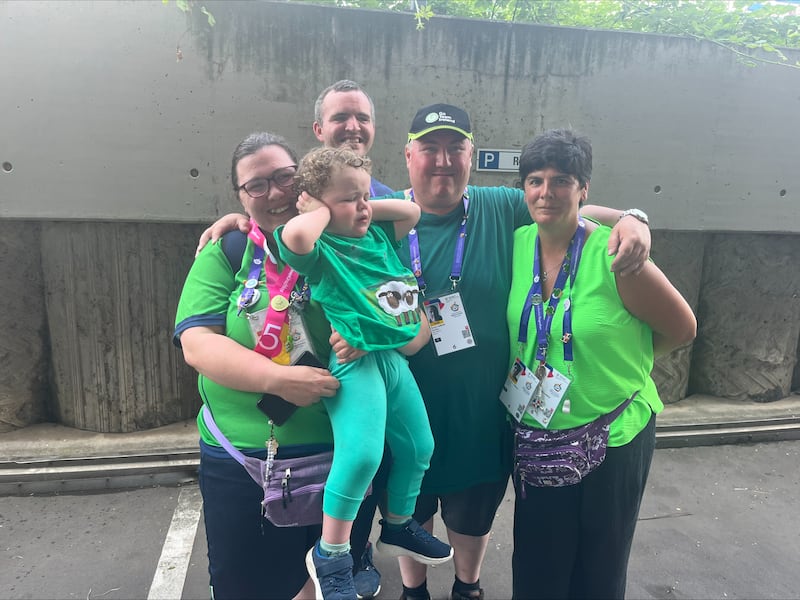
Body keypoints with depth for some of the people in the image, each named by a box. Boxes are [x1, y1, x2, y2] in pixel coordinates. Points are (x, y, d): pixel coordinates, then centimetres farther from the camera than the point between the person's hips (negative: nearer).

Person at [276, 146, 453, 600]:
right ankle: (330, 555, 0)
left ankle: (399, 525, 43)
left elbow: (412, 211, 20)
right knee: (361, 452, -25)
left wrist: (367, 208, 9)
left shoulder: (378, 235, 12)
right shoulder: (320, 248, -10)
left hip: (395, 357, 8)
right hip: (356, 360, -8)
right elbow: (295, 235, -31)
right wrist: (323, 212, -12)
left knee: (419, 445, 18)